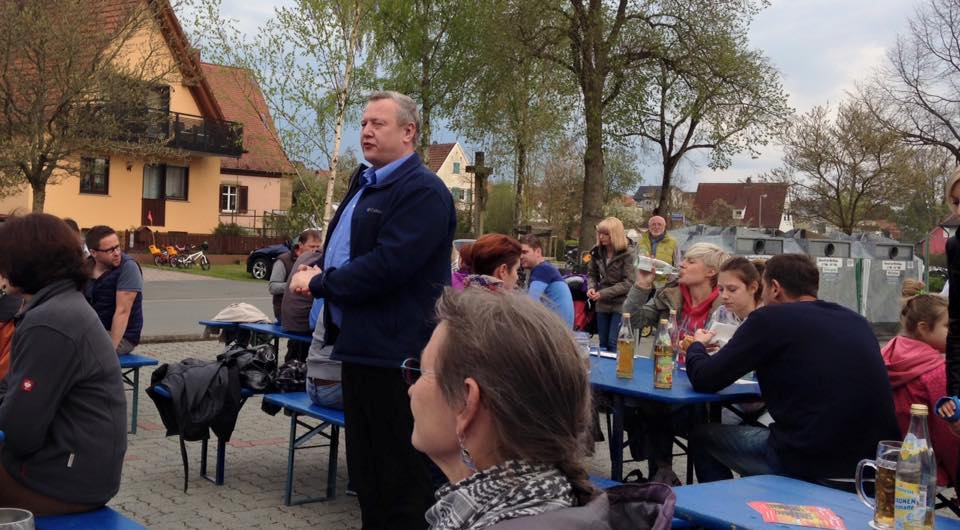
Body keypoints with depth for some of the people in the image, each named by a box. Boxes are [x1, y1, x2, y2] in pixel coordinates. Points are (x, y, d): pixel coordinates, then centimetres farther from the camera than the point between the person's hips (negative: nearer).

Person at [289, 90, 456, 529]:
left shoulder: (423, 191, -15)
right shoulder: (364, 182, 17)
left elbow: (386, 266, -25)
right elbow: (343, 249, 25)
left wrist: (317, 283, -12)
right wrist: (317, 275, 2)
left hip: (395, 354, -10)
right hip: (359, 346, 10)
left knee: (402, 476, 0)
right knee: (365, 470, 19)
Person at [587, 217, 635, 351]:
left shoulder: (627, 255, -15)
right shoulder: (597, 252, 2)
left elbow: (628, 283, -17)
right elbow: (591, 274, 14)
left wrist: (604, 293, -20)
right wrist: (591, 287, -8)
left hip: (621, 304, -6)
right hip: (602, 304, 6)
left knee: (614, 343, -8)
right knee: (603, 343, 13)